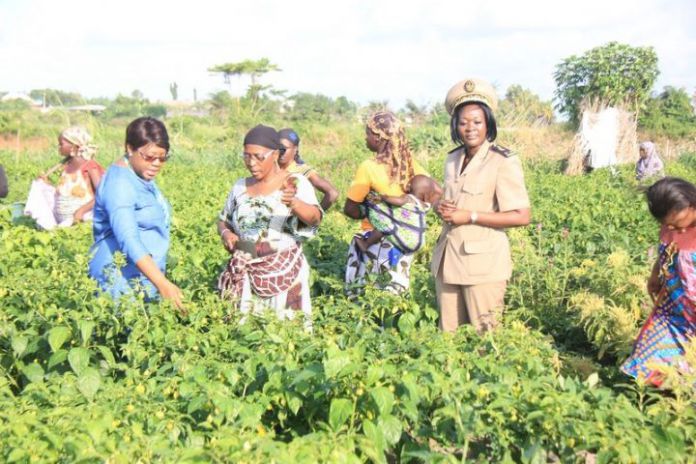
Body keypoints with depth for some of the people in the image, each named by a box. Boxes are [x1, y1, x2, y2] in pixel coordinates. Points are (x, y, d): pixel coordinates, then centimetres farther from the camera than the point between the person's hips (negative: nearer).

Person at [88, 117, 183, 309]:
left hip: (146, 278, 9)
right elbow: (128, 239, -29)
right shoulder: (119, 182, -17)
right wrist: (162, 283, -36)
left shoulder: (142, 176, 12)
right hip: (122, 281, -9)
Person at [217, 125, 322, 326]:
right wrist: (225, 233, -4)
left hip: (284, 273, -4)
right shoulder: (240, 186, 7)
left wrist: (294, 203, -45)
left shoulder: (296, 183, -7)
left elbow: (314, 218, -24)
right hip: (244, 274, 4)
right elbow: (223, 220, 20)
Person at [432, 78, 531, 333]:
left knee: (485, 336, 1)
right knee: (448, 334, 12)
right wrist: (440, 207, -2)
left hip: (483, 263, -6)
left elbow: (522, 216, -16)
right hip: (447, 260, 6)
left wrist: (470, 216, -18)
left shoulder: (503, 162, -12)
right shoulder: (453, 159, 10)